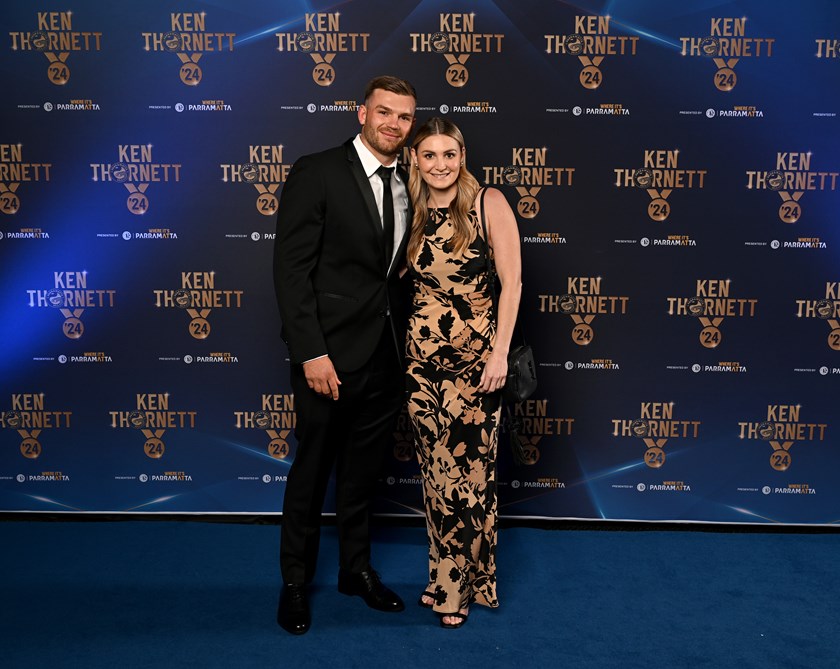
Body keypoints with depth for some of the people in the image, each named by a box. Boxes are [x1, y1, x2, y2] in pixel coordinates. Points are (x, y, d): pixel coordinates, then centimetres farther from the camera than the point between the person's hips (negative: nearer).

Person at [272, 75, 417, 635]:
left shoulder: (409, 186, 9)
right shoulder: (317, 173, -9)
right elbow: (291, 269, -13)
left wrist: (406, 339, 4)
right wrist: (312, 353, -18)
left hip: (388, 356, 5)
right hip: (331, 356, -5)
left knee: (364, 470, 17)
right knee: (312, 470, 9)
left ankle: (357, 568, 35)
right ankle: (295, 581, 27)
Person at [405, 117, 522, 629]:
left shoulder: (489, 203, -4)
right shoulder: (412, 215, 9)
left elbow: (512, 280, -8)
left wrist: (500, 354, -14)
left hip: (476, 355, -4)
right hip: (423, 355, 4)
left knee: (470, 468, 0)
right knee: (437, 468, 10)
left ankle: (461, 585, 18)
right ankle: (447, 577, 26)